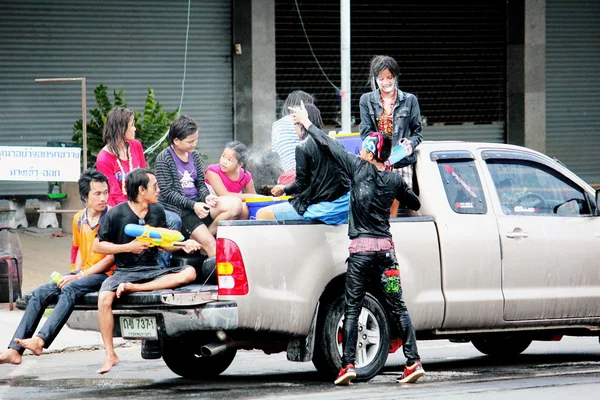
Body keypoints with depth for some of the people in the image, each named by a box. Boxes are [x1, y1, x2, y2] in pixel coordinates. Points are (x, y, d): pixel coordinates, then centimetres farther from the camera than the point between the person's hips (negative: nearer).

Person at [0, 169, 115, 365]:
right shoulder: (79, 219, 12)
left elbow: (112, 257, -13)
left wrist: (80, 275, -16)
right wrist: (75, 273, 5)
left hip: (104, 274, -6)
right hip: (82, 273, 6)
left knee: (70, 289, -34)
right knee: (40, 293, -12)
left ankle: (41, 340, -47)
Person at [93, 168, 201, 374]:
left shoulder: (157, 211, 9)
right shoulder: (116, 214, -5)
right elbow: (97, 245, -2)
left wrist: (183, 245, -1)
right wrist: (128, 247, -12)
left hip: (152, 270, 4)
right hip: (125, 271, -4)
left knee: (189, 272, -22)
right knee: (104, 297, -34)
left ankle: (134, 288, -29)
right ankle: (110, 355, -25)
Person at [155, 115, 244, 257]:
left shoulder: (195, 156, 14)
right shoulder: (164, 158, -5)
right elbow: (167, 193, -10)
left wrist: (206, 196, -8)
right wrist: (192, 205, -19)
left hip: (196, 203, 7)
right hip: (178, 209, -7)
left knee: (236, 205, -19)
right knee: (211, 245, -23)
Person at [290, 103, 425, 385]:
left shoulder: (360, 169, -4)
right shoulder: (394, 180, 6)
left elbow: (328, 146, 2)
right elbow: (415, 204, 23)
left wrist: (306, 123, 14)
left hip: (360, 250, -3)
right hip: (386, 248, 3)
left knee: (352, 309, 0)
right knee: (397, 308, 5)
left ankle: (348, 365, -6)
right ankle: (413, 362, 0)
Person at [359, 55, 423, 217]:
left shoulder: (409, 100, 10)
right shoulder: (367, 100, 10)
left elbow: (417, 132, 13)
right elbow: (366, 132, 3)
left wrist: (410, 143, -10)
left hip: (401, 163, 0)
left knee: (393, 210, -2)